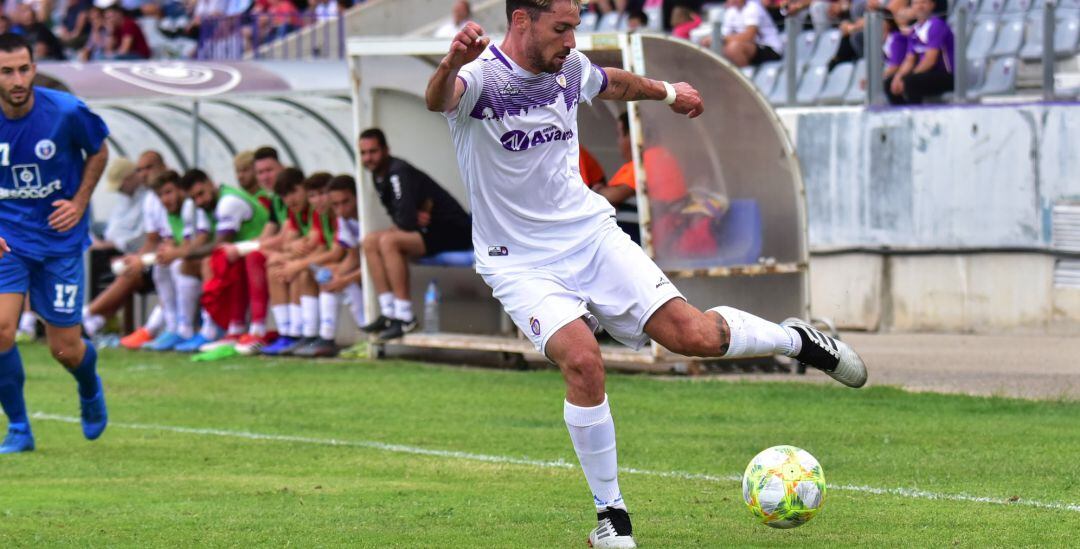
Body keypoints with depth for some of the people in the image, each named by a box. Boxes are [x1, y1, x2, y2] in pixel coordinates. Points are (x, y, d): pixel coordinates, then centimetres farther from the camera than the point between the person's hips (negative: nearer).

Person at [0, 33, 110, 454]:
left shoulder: (67, 112, -15)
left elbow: (98, 152, 6)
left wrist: (79, 203, -5)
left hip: (60, 239, -1)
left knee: (65, 349, 4)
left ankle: (90, 389, 42)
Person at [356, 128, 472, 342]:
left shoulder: (399, 173, -20)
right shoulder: (380, 176, 10)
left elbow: (406, 221, -27)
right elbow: (400, 219, 15)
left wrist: (414, 219, -5)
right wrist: (415, 217, -6)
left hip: (452, 232, -10)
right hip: (429, 230, 10)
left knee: (388, 241, -28)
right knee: (370, 241, 3)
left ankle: (405, 316, -25)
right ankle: (388, 312, -2)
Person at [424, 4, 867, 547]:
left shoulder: (570, 70, 1)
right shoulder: (481, 78, -18)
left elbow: (612, 82, 26)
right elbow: (439, 99, -43)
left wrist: (667, 92, 44)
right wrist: (451, 63, -66)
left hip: (590, 233, 4)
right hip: (521, 263, -4)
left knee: (694, 334, -12)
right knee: (582, 359, -27)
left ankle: (799, 340, 20)